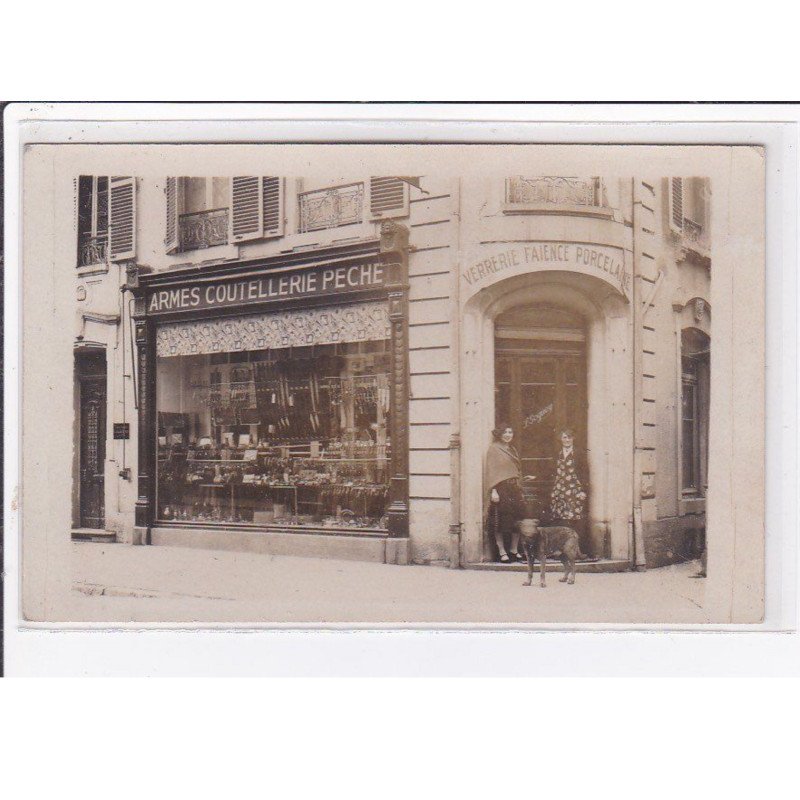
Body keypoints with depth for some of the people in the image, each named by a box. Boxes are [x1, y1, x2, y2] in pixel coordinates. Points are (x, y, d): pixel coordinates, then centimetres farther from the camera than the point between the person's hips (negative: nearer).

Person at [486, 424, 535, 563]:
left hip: (514, 488, 7)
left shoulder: (512, 449, 18)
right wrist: (493, 490, -17)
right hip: (501, 488, -7)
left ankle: (514, 550, 13)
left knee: (517, 520, 3)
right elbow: (491, 471, -9)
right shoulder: (494, 448, -4)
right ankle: (502, 551, 4)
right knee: (500, 521, -4)